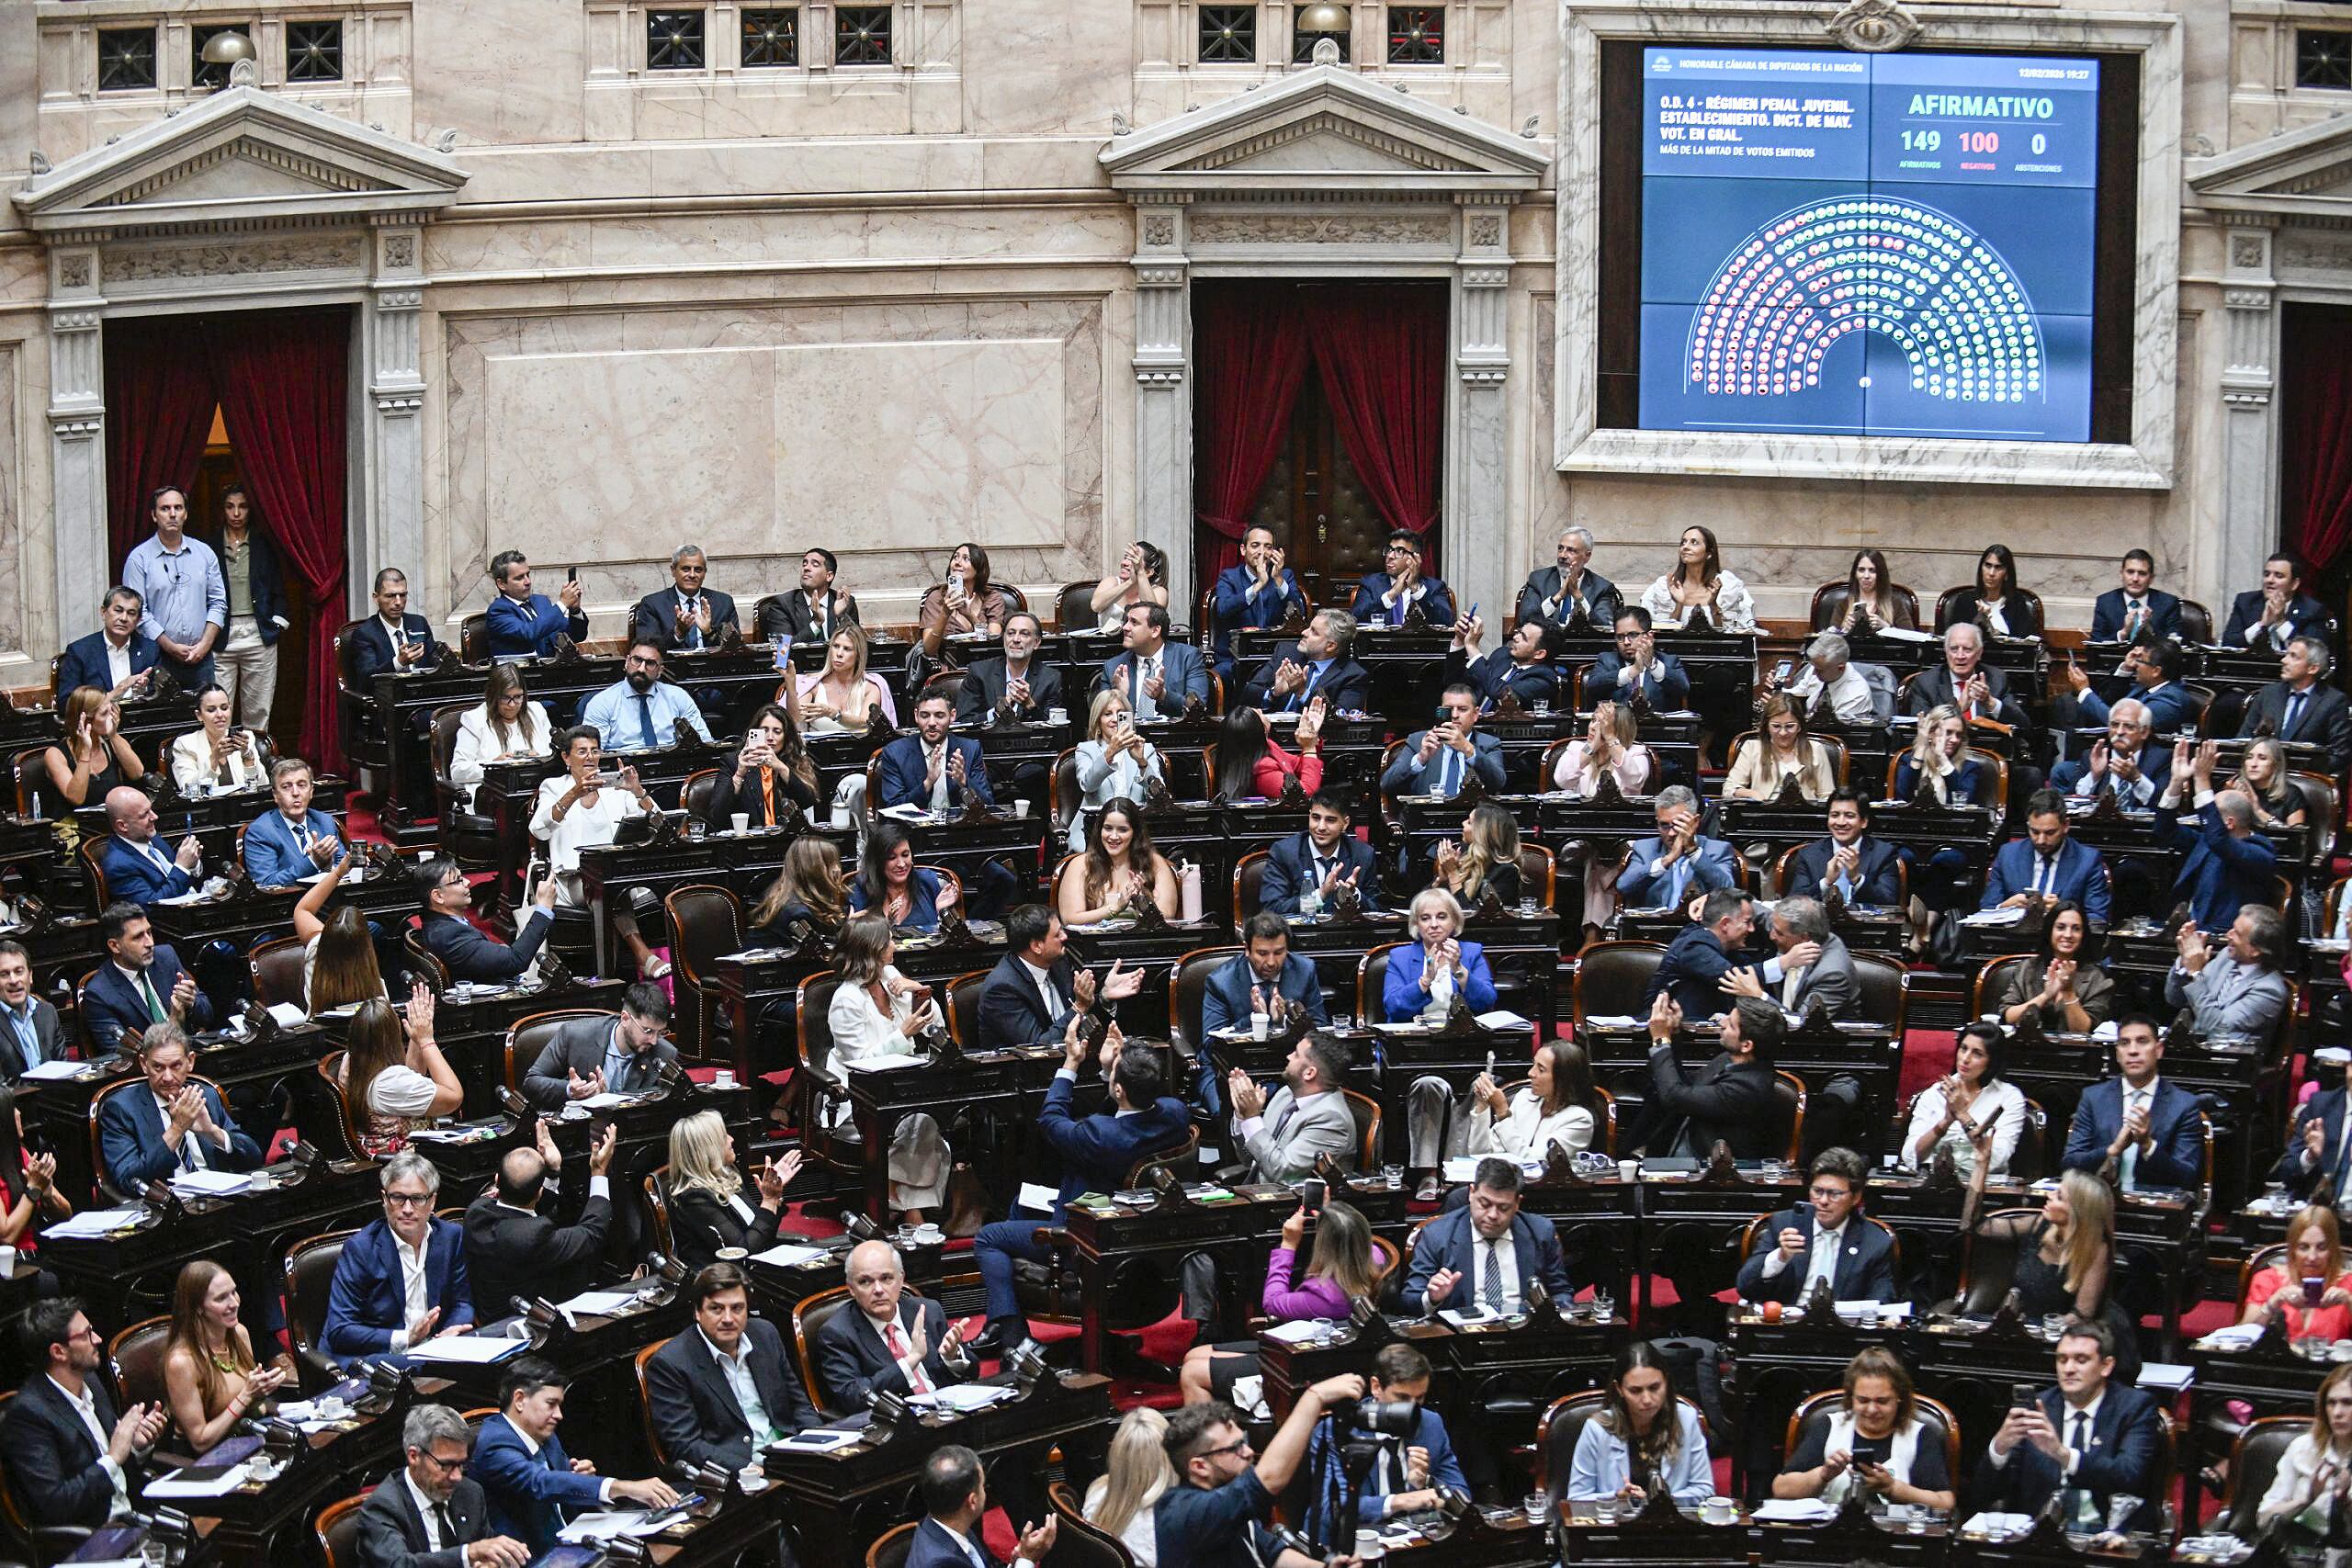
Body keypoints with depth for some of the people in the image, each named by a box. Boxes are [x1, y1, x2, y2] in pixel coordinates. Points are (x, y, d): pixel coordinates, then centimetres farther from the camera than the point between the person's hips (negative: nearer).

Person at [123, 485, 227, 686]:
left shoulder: (204, 553, 10)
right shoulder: (139, 558, -1)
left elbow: (218, 602, 10)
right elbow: (137, 611, -5)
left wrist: (205, 643, -4)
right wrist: (170, 647, -10)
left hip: (200, 657, 3)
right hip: (159, 660, -3)